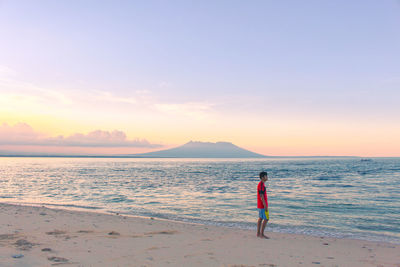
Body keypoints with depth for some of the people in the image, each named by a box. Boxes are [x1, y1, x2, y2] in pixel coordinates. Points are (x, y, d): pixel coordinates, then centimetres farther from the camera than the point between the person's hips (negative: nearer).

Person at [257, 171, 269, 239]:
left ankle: (258, 233, 17)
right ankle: (262, 234, -3)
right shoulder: (261, 185, -19)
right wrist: (265, 206, -22)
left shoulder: (260, 184, 13)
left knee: (260, 218, 12)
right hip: (262, 205, -10)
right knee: (266, 219, -6)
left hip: (260, 205, 10)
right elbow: (261, 196, -22)